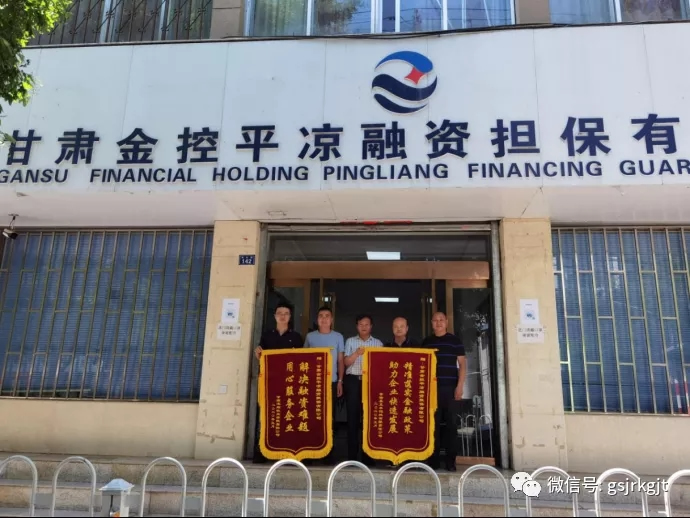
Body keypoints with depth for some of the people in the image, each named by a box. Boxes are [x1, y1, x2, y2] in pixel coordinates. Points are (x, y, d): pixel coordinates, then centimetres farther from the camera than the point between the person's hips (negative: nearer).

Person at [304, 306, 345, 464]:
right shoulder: (310, 336, 8)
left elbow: (341, 360, 7)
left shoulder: (338, 337, 7)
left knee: (329, 418, 2)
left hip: (331, 382, -1)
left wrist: (340, 381, 0)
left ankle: (328, 454, 7)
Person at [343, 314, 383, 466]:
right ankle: (352, 455, 7)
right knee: (352, 417, 0)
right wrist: (357, 353, -16)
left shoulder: (378, 343, 12)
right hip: (353, 380, 0)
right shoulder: (350, 341, 10)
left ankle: (367, 455, 9)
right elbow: (346, 362, 1)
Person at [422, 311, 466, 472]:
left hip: (449, 388, -2)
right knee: (433, 424, 2)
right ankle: (433, 459, 8)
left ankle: (450, 460, 7)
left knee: (451, 423, 1)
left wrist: (460, 386, -7)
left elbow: (462, 364, 3)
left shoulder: (455, 340, 6)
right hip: (431, 388, 2)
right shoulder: (426, 342, 13)